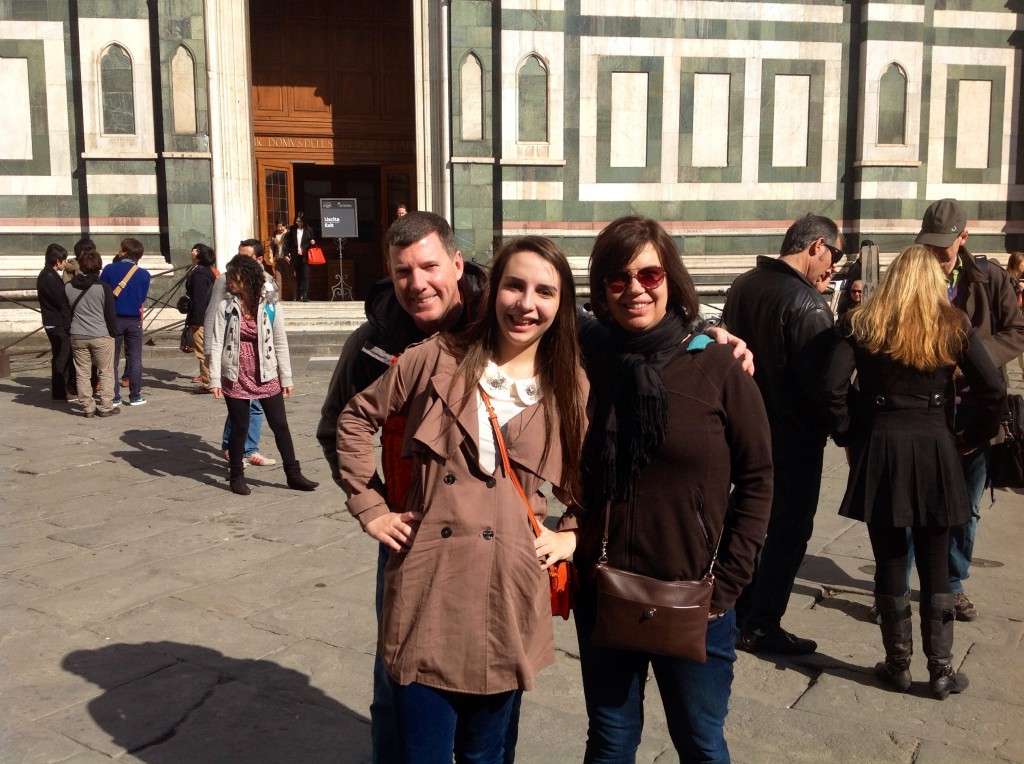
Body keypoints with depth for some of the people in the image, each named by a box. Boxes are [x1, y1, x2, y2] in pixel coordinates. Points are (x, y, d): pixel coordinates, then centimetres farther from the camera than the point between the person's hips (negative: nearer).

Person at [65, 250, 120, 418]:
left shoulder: (68, 287, 0)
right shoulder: (103, 287, -10)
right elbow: (110, 314, -6)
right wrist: (114, 333, 4)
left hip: (77, 336, 3)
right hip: (101, 336, -3)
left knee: (82, 374, 9)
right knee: (106, 373, 7)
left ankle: (88, 407, 11)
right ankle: (106, 407, 6)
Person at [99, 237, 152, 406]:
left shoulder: (109, 269, -7)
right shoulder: (144, 274, -3)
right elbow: (142, 299, 4)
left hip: (114, 319, 0)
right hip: (134, 320, 1)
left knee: (112, 360, 8)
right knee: (135, 359, 7)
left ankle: (114, 397, 9)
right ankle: (135, 396, 7)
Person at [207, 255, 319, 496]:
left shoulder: (271, 307, -4)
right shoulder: (225, 307, -3)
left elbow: (281, 344, 2)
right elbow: (216, 344, -3)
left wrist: (286, 377, 3)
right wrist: (215, 378, -9)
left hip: (267, 377, 1)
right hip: (236, 379, 0)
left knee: (280, 425, 5)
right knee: (239, 428, 6)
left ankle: (293, 474, 15)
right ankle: (237, 477, 22)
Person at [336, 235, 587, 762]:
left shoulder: (569, 388, 4)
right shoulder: (438, 358, -1)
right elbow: (356, 419, 8)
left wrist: (573, 537, 4)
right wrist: (370, 508, 4)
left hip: (508, 600, 1)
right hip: (426, 595, -1)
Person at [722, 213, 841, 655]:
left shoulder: (742, 286, 3)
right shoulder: (806, 303, -22)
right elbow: (819, 379, -23)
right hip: (793, 436, -8)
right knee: (788, 530, 6)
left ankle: (740, 615, 31)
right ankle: (763, 627, 13)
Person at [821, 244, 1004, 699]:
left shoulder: (862, 325, -1)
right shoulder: (953, 326, 0)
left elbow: (833, 387, -11)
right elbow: (994, 391, -4)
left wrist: (847, 436, 1)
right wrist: (971, 438, 8)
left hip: (879, 450, 0)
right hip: (935, 450, 1)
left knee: (889, 562, 10)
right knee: (935, 566, 11)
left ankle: (898, 665, 20)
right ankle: (941, 669, 19)